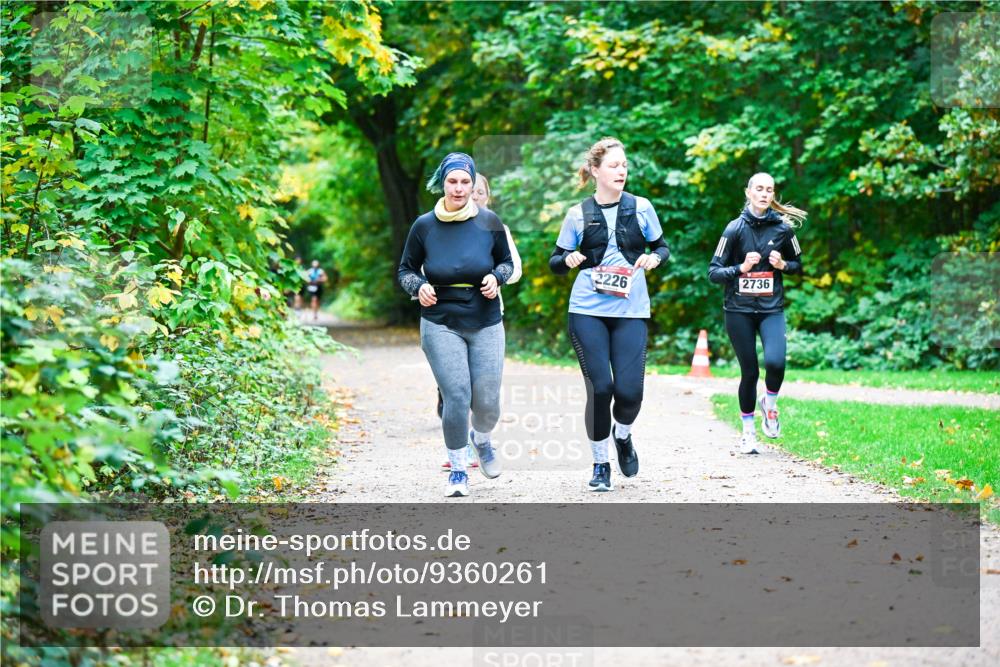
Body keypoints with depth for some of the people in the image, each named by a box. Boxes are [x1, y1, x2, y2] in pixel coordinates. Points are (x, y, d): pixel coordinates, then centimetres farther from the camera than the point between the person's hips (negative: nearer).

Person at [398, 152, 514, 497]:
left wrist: (496, 278, -9)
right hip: (441, 324, -1)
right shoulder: (424, 226, -3)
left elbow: (506, 262, 12)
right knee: (456, 395, -12)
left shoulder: (489, 222, -2)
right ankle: (458, 469, 8)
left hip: (486, 325, 1)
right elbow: (406, 269, 8)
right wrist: (418, 287, -13)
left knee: (487, 400, 1)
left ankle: (481, 440, 38)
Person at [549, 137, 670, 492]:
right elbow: (554, 261, 10)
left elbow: (662, 247, 16)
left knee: (629, 390, -10)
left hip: (631, 312, 1)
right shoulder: (578, 214, 4)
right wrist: (569, 259, -12)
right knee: (600, 388, -8)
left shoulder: (641, 207, 6)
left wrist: (654, 257, -7)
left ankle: (623, 436, 26)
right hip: (587, 311, -1)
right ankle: (600, 464, 11)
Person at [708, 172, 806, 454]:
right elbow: (714, 272, -4)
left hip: (771, 308, 1)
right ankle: (748, 431, 21)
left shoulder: (783, 228, 1)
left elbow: (798, 265, 15)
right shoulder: (735, 229, -4)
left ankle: (769, 403, 11)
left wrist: (783, 265, -6)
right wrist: (741, 267, -19)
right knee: (749, 372, 3)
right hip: (739, 309, -1)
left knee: (775, 362, -21)